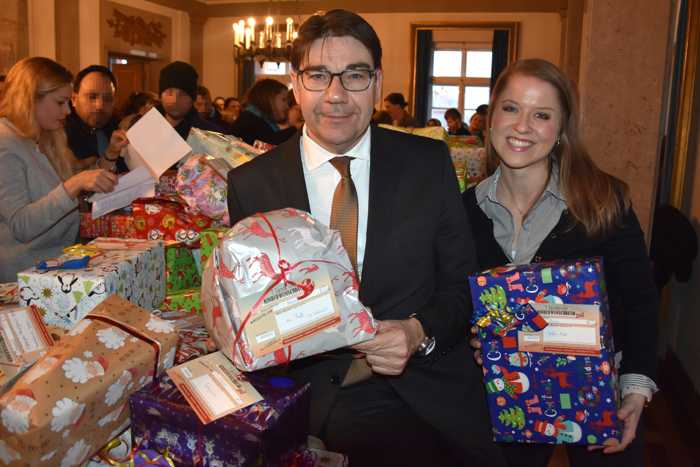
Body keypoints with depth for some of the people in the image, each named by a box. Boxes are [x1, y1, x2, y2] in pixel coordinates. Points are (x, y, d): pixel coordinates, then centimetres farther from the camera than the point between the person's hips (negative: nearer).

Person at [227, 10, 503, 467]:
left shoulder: (429, 162, 0)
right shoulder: (250, 185, 0)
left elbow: (462, 282, 5)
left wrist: (421, 333, -14)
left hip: (431, 390, 2)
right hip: (316, 396, -1)